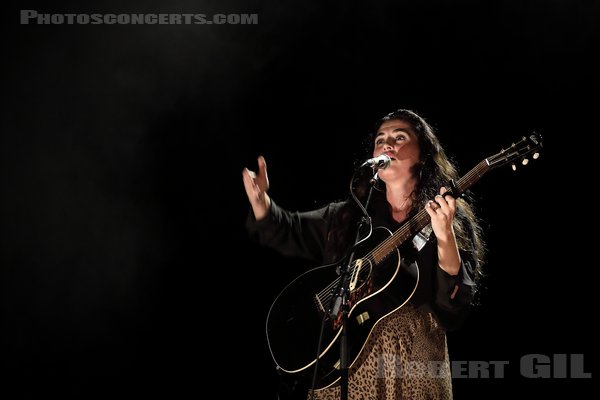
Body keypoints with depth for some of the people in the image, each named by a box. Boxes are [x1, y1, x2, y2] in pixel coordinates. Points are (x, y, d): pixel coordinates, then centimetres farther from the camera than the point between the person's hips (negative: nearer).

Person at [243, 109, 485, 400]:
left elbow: (455, 302, -10)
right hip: (344, 358, 3)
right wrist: (260, 201, -2)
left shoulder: (453, 220, 0)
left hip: (415, 362, -2)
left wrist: (444, 236, -24)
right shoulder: (349, 215, 10)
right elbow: (289, 232, 17)